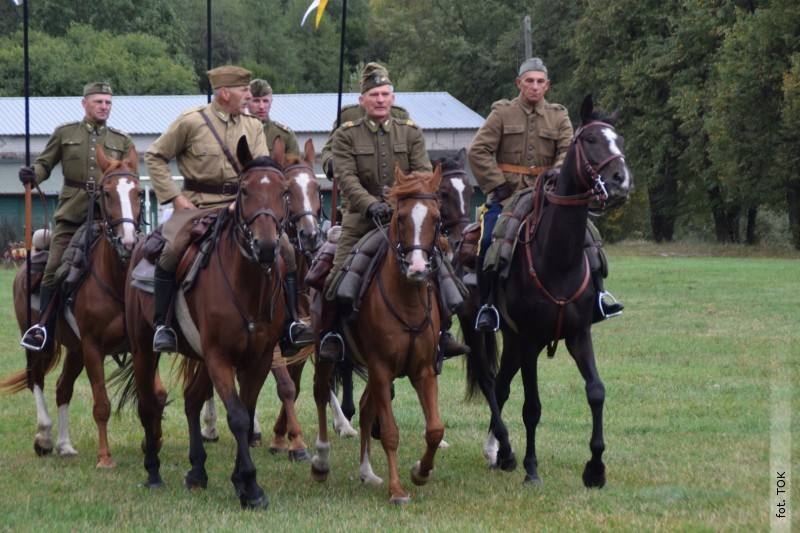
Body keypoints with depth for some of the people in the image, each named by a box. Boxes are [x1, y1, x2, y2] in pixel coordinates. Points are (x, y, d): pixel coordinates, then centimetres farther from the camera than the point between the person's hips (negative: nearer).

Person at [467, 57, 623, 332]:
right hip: (506, 195, -2)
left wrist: (560, 169, -21)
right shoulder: (502, 113, 4)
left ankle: (597, 296, -3)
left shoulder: (559, 116, 12)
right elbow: (478, 151, -2)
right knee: (488, 242, -24)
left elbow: (569, 150, 2)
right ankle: (487, 306, -14)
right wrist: (497, 185, -9)